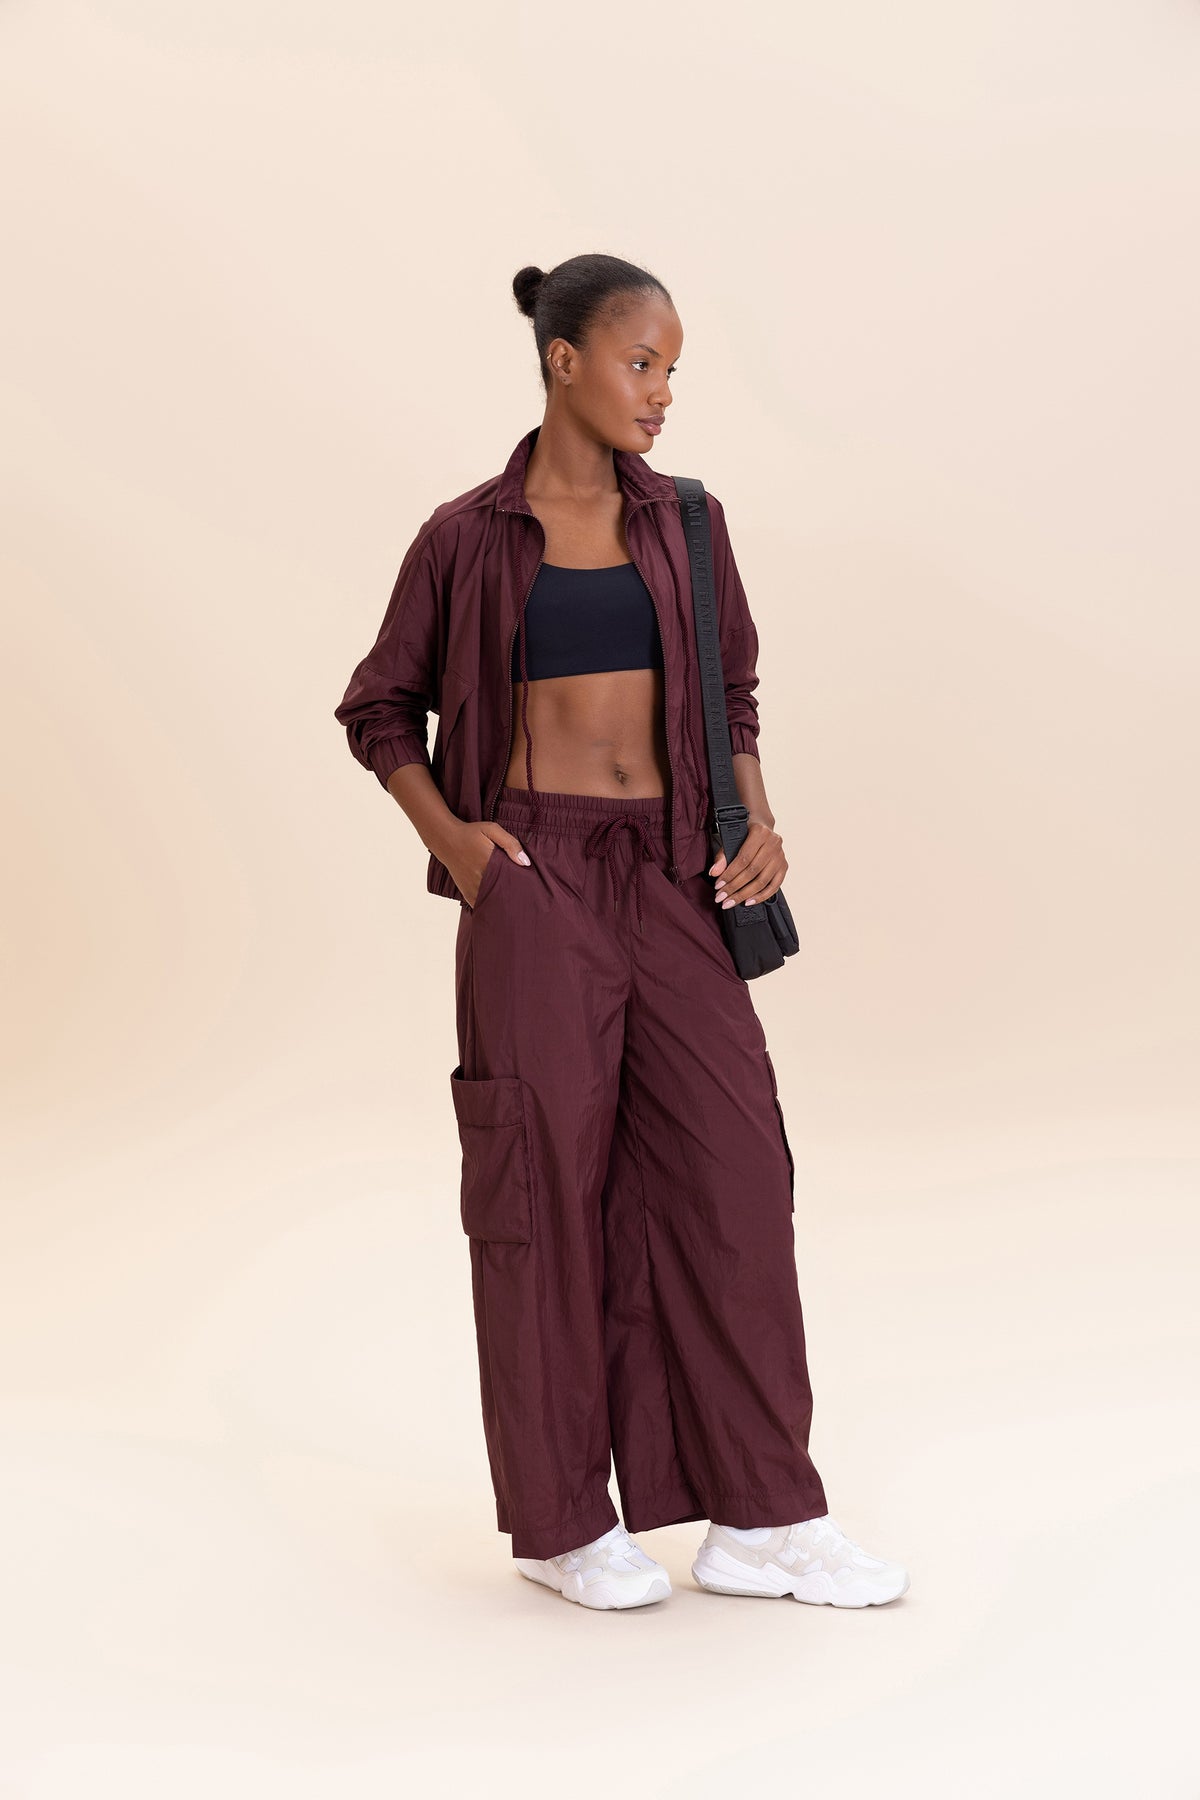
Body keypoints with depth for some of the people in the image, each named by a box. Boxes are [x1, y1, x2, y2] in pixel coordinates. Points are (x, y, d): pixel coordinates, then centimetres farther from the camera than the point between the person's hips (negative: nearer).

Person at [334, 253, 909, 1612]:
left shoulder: (682, 525, 9)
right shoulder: (467, 538, 1)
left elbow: (733, 698, 16)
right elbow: (380, 709, 9)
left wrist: (757, 823, -2)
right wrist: (450, 834, -6)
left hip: (670, 876, 3)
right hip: (535, 881, -3)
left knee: (732, 1166, -2)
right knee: (549, 1180, 0)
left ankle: (762, 1518, 6)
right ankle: (562, 1521, 13)